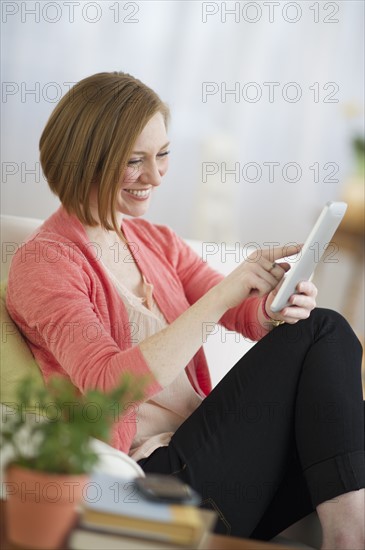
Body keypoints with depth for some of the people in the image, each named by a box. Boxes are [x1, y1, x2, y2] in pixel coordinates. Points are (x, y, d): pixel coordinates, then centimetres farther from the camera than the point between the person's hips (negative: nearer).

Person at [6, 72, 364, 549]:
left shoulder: (158, 242, 16)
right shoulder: (44, 262, -7)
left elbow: (249, 316, 10)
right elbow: (108, 385, -21)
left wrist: (277, 307, -15)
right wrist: (221, 295, -28)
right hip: (152, 477, -7)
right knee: (321, 333, -15)